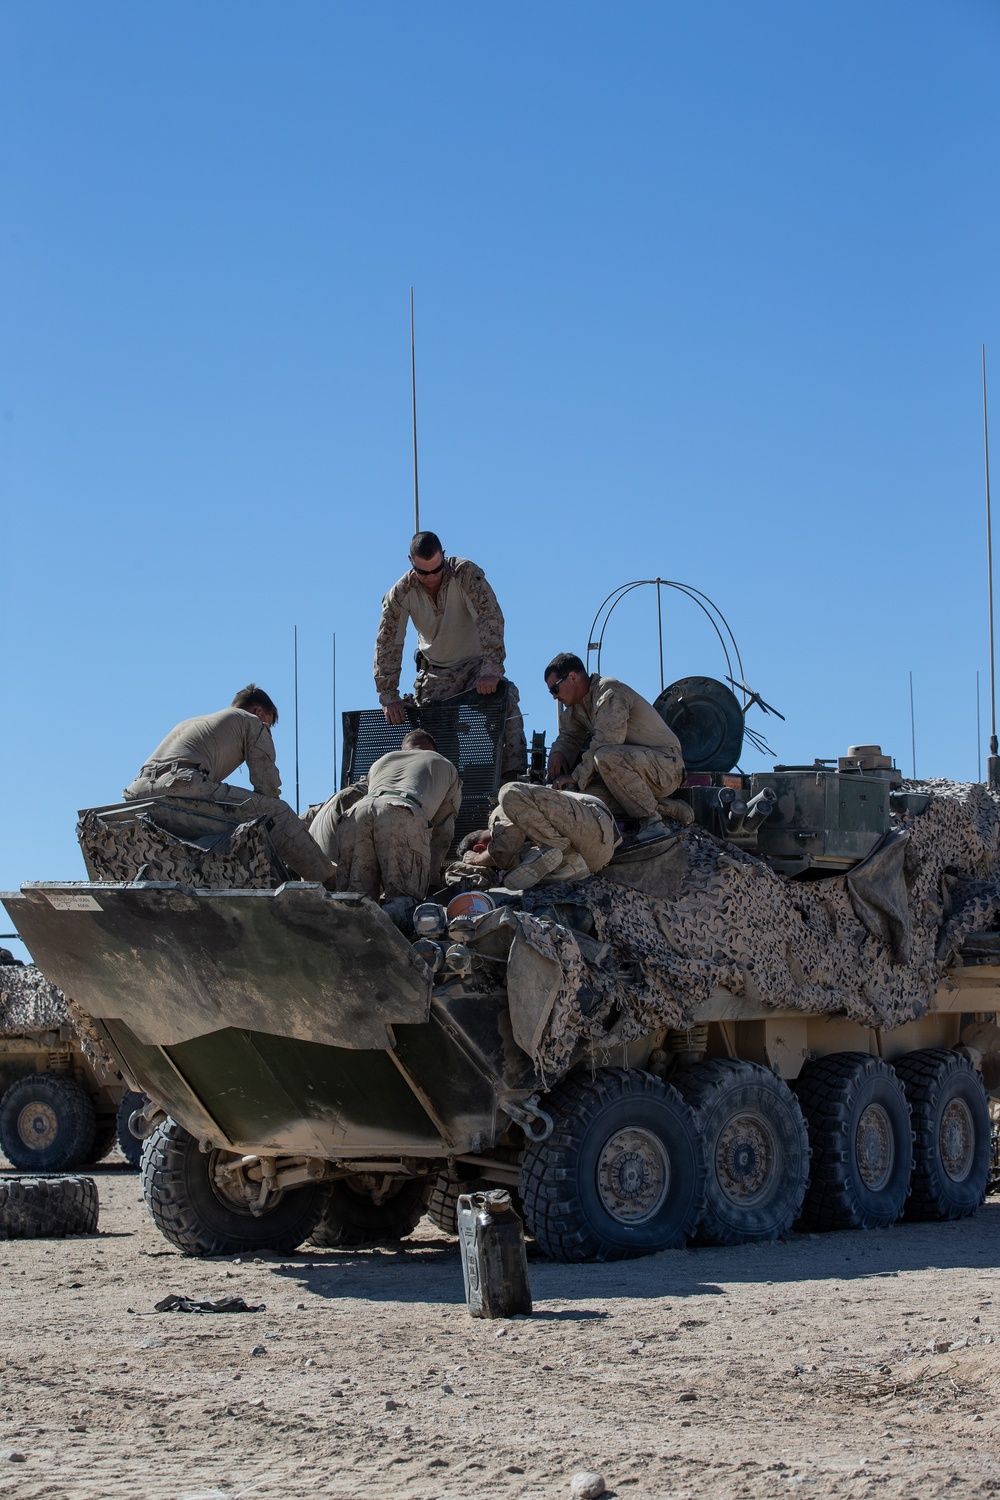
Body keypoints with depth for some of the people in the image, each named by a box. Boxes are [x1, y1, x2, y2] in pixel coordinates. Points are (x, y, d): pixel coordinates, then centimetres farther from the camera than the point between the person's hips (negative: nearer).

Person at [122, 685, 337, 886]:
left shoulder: (190, 722, 42)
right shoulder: (252, 722, 21)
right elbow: (266, 784, 12)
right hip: (182, 784, -7)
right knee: (277, 812, -1)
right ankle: (329, 881, 0)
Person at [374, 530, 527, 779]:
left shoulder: (466, 574, -21)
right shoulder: (401, 593, -15)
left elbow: (490, 619, -28)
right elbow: (387, 644, -12)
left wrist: (491, 670, -39)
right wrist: (388, 697, -19)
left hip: (475, 664, -3)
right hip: (435, 672, 3)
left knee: (506, 703, -26)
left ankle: (514, 774, -28)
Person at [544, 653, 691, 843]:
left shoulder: (609, 691, -16)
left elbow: (606, 744, -25)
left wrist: (576, 777, -20)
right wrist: (558, 752, -1)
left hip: (667, 765, -9)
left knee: (608, 757, -36)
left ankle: (651, 821, -22)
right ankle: (668, 808, -6)